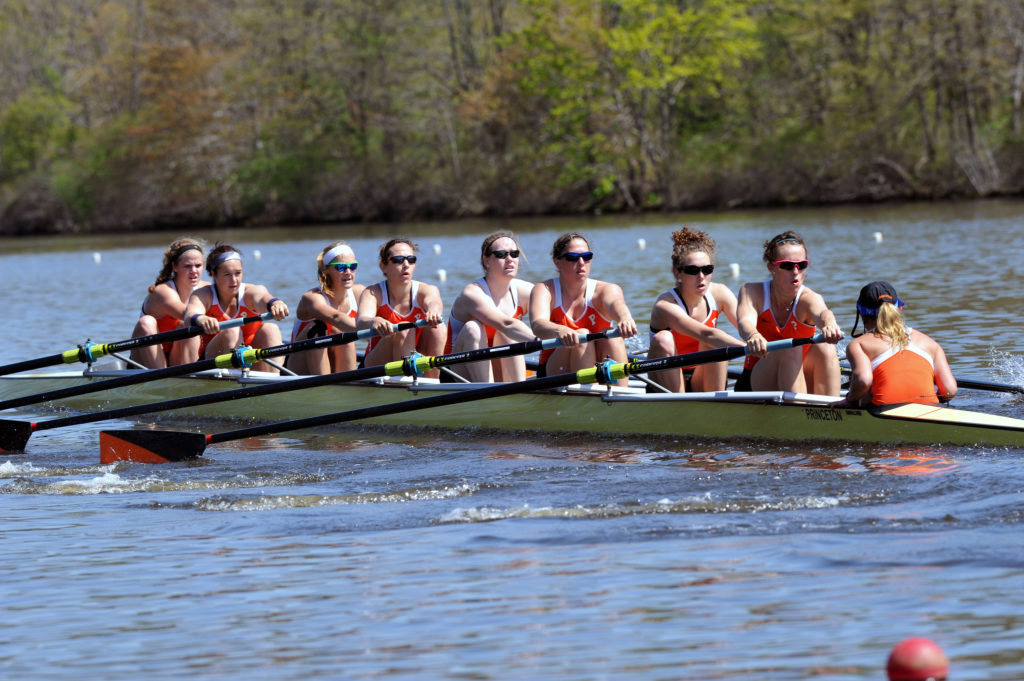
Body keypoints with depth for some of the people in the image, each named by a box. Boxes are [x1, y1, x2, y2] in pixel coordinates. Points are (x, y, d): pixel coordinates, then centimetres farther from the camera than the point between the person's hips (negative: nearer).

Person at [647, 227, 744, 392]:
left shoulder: (719, 293, -5)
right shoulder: (666, 305, -22)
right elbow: (706, 334, -38)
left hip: (704, 386, 4)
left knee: (714, 342, -22)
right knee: (663, 339, -28)